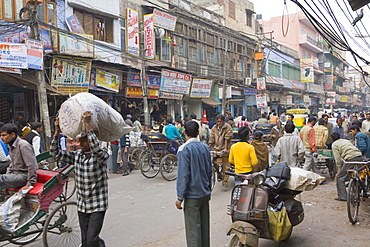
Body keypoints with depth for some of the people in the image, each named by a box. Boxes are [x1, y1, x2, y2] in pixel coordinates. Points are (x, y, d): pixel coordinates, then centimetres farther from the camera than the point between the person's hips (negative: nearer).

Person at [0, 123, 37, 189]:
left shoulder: (23, 145, -18)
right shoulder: (11, 146, 13)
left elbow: (31, 166, -21)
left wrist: (29, 184, -20)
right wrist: (7, 175, 15)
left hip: (23, 175, -10)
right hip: (14, 174, 10)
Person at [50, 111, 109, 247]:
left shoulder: (101, 156, -12)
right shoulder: (77, 155, 5)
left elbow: (96, 148, -35)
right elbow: (55, 153, 2)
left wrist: (87, 124, -36)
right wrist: (57, 131, -9)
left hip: (97, 206, -6)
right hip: (82, 205, 6)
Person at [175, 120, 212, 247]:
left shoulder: (184, 149, -15)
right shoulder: (205, 147, 6)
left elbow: (183, 175, -18)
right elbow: (209, 171, 12)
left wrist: (180, 197, -12)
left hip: (192, 195, -7)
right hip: (205, 193, 7)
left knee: (193, 229, 1)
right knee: (204, 226, 16)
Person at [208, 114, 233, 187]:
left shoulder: (228, 128, -5)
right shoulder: (214, 128, 8)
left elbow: (227, 139, -11)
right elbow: (212, 138, 5)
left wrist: (225, 148, -19)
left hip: (224, 149, -3)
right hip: (216, 148, 4)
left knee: (226, 166, -2)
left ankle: (225, 181, 6)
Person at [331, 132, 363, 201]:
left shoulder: (334, 144, 10)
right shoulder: (346, 140, 30)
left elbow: (337, 159, 2)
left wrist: (339, 171, 5)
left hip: (351, 159, -7)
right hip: (360, 157, 7)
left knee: (340, 178, 4)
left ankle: (342, 197, 3)